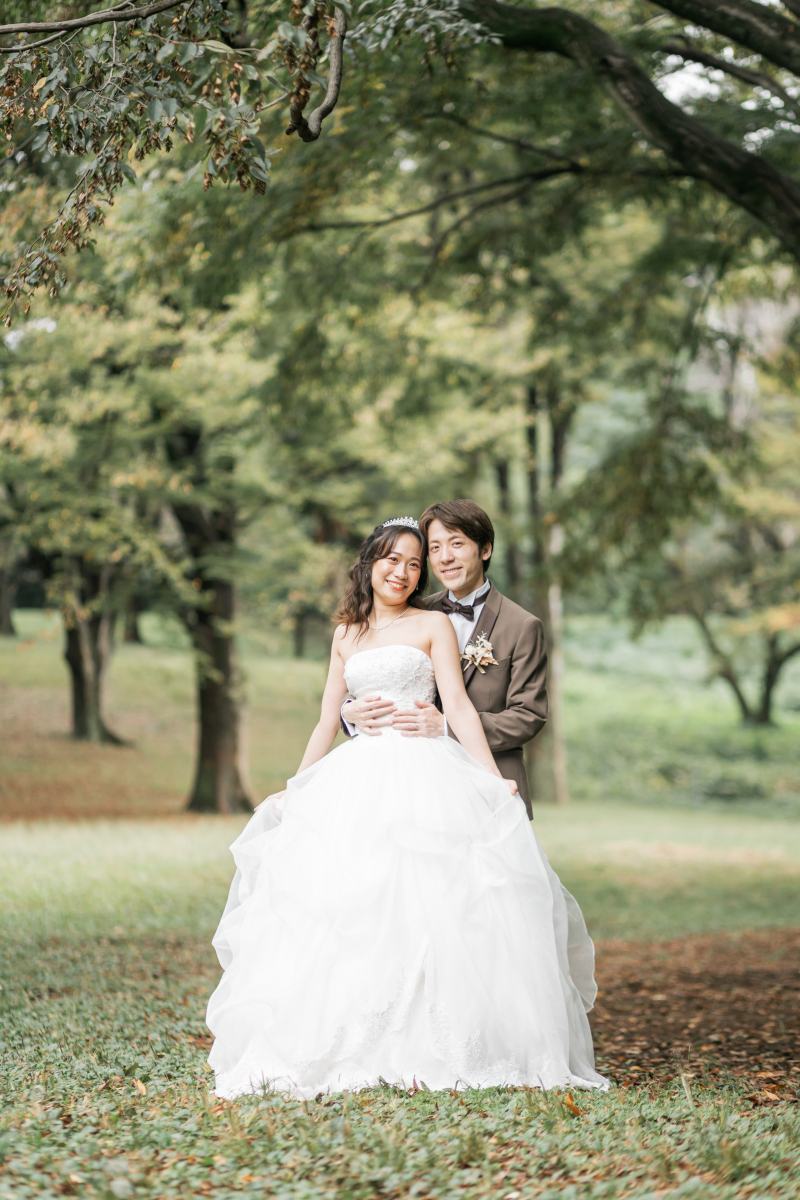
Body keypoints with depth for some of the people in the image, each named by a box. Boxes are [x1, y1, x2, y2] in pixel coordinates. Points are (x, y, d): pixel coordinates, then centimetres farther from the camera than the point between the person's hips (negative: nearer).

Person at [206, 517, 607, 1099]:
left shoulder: (434, 625, 8)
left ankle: (428, 1048, -11)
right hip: (355, 780, 4)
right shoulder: (346, 635, 20)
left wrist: (493, 778, -11)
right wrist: (295, 790, 17)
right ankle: (347, 1048, -3)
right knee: (341, 905, -6)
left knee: (424, 905, -13)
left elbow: (459, 706, -1)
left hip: (424, 777, -4)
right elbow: (328, 721, 22)